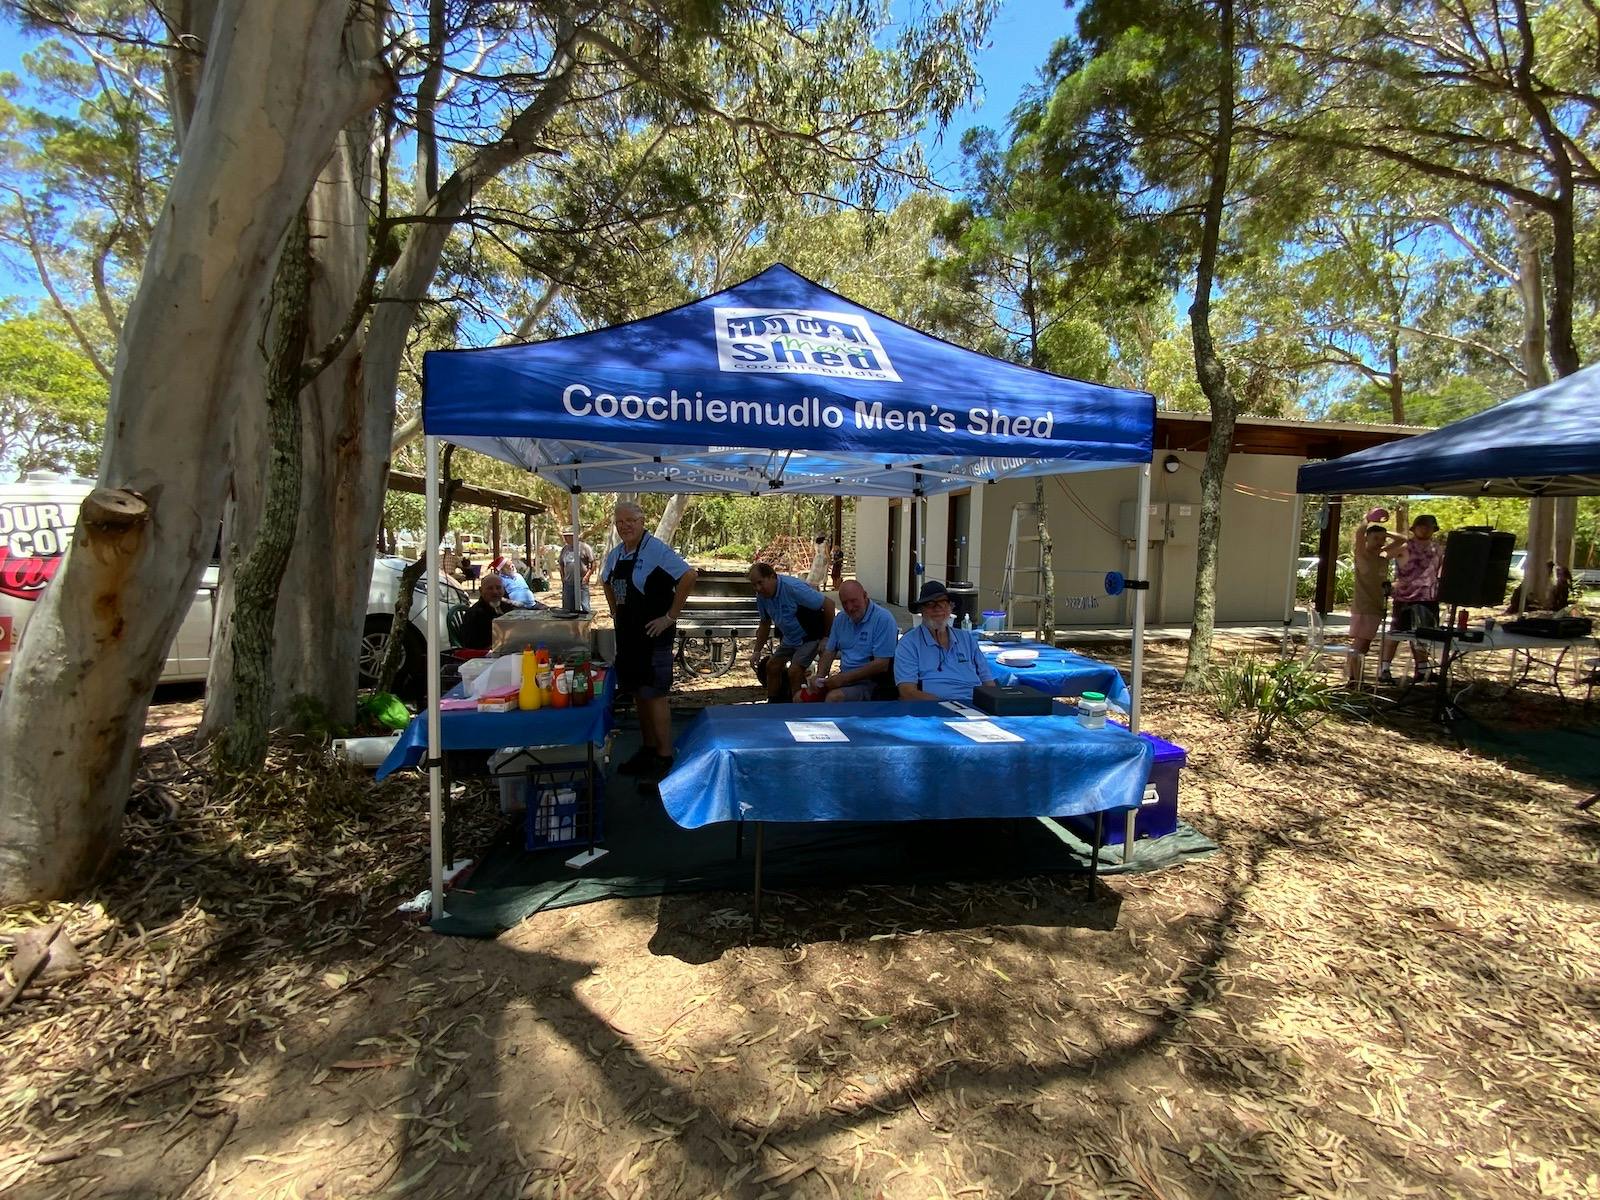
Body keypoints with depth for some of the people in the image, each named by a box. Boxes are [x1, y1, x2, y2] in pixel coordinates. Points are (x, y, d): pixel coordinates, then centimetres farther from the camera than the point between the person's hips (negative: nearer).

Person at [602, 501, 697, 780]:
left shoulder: (657, 550, -15)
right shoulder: (615, 554, 9)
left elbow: (688, 576, -23)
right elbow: (606, 582, 27)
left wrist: (670, 617, -20)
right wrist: (615, 612, 15)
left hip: (653, 634, -8)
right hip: (627, 633, 8)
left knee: (654, 695, -4)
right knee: (638, 693, 15)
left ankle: (664, 757, 6)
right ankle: (648, 748, 28)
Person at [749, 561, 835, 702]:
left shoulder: (793, 588, -30)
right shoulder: (762, 596, -6)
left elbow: (828, 604, -27)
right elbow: (765, 624, 11)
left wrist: (827, 637, -19)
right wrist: (757, 651, 7)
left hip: (810, 636, -8)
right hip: (789, 638, 8)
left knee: (794, 671, -20)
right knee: (772, 666, 8)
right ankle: (773, 704, 24)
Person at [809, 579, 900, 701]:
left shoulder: (883, 619, -14)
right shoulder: (840, 620, 9)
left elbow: (881, 665, -20)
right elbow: (829, 651, 13)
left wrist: (843, 678, -22)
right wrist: (820, 676, -8)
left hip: (871, 682, -7)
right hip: (844, 678, 7)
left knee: (833, 697, -31)